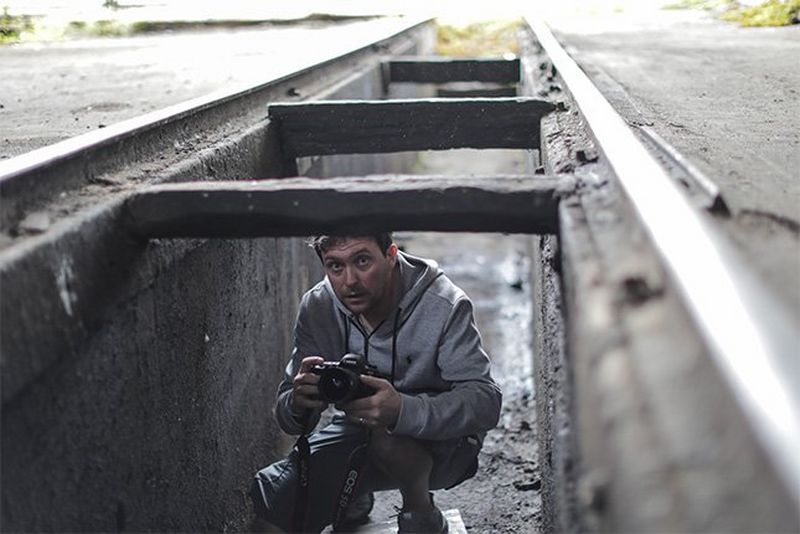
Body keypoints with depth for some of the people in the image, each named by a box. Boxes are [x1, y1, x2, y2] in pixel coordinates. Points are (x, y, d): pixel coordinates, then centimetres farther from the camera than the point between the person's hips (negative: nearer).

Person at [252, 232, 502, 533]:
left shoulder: (445, 306, -24)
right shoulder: (318, 306, -11)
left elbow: (485, 400, -31)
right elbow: (287, 405, -8)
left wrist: (401, 410, -49)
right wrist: (297, 404, -36)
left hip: (441, 438, -5)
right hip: (359, 431, 5)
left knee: (389, 436, -37)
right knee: (274, 497, -13)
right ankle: (355, 497, 20)